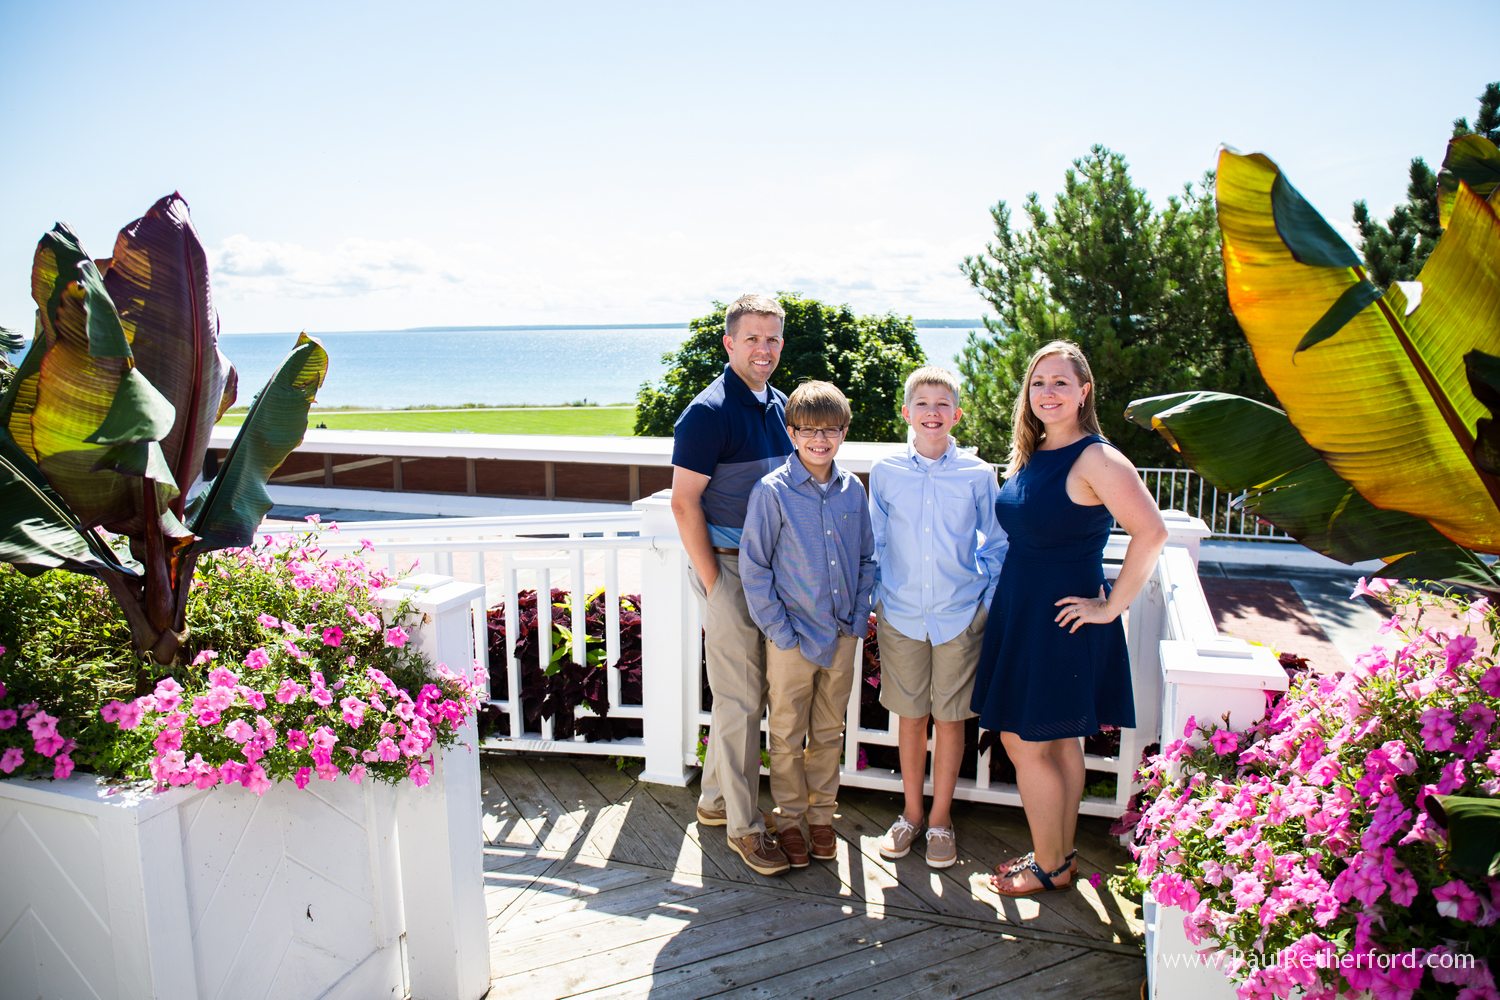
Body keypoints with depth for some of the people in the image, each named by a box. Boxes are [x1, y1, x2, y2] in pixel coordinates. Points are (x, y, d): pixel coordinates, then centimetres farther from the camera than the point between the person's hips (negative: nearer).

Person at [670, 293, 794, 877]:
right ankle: (744, 825, 14)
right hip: (729, 566, -8)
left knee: (741, 691, 17)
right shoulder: (709, 412, -14)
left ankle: (715, 799, 33)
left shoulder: (778, 406, 10)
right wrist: (713, 584, -17)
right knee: (742, 698, -1)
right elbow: (684, 503, -16)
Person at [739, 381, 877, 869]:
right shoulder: (772, 491, -12)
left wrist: (859, 616, 2)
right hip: (792, 638, -3)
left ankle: (821, 815, 34)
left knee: (829, 732, 17)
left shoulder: (853, 489, 1)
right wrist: (779, 630, -11)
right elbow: (753, 566, -9)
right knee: (788, 734, 11)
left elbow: (866, 559, 11)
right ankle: (789, 819, 29)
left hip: (842, 636, 4)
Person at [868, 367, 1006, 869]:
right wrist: (875, 598, 2)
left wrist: (992, 602, 0)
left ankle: (940, 818, 27)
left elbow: (996, 545, 5)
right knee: (910, 715, 12)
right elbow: (875, 543, 7)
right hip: (901, 615, 1)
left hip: (960, 616, -1)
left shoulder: (978, 475, -4)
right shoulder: (885, 472, -2)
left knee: (949, 718, 9)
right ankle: (911, 813, 29)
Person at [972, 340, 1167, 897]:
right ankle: (1060, 855, 31)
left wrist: (1111, 607, -18)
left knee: (1025, 743, 0)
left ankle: (1050, 866, 18)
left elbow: (1151, 533, -24)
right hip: (1018, 614, 7)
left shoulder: (1096, 459, -16)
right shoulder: (1026, 455, 8)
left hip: (1062, 621, -7)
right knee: (1060, 744, 17)